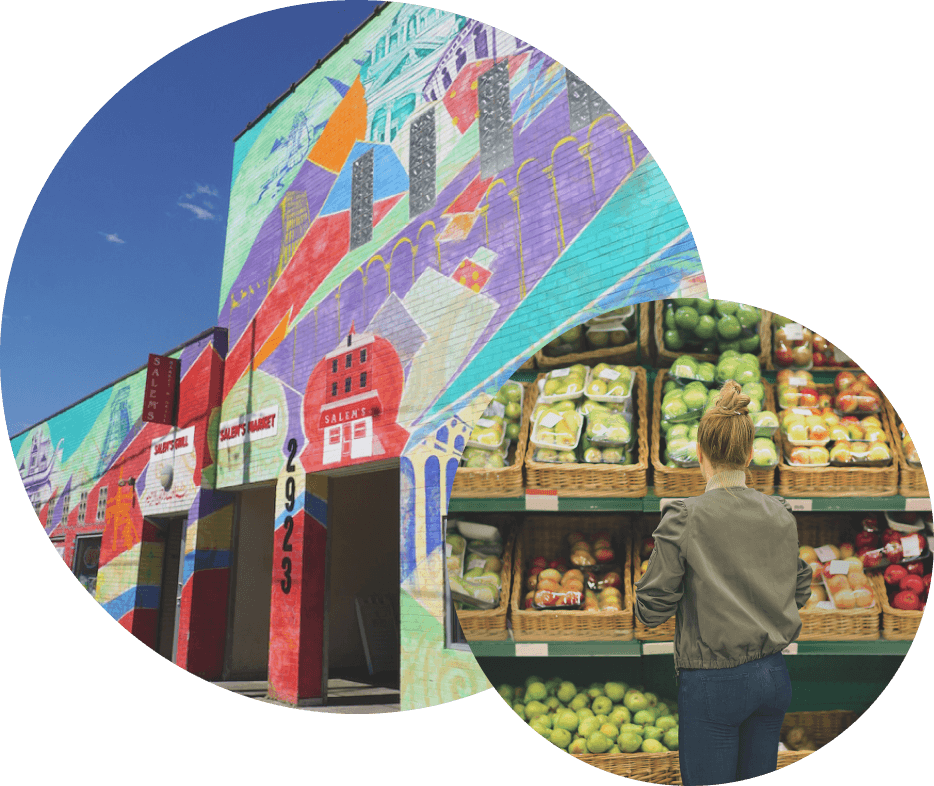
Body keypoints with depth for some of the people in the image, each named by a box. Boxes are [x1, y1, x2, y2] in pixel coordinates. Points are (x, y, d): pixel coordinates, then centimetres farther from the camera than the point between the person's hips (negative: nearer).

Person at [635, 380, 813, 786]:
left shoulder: (683, 519, -17)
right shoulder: (781, 514, -1)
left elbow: (651, 610, -14)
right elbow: (799, 592, 11)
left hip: (713, 683, -5)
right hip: (774, 676, 6)